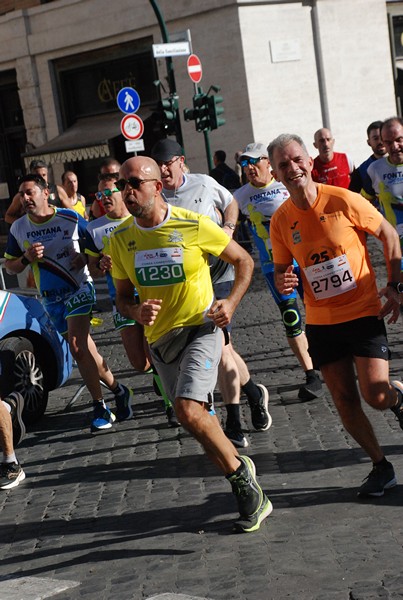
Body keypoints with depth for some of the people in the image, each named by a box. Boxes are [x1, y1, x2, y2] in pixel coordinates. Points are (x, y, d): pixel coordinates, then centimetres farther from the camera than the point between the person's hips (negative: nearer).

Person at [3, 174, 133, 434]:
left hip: (79, 290, -4)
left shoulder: (71, 218, -9)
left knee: (77, 347, -19)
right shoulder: (18, 229, -1)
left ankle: (100, 407, -8)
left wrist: (86, 258, -18)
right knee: (83, 348, 7)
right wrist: (26, 258, -13)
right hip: (51, 299, 4)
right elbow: (9, 264, 8)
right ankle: (117, 390, 23)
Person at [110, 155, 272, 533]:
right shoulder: (121, 239, -2)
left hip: (200, 327, -5)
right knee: (198, 417, 11)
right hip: (159, 336, 5)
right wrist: (137, 312, -15)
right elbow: (122, 298, 8)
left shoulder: (194, 225, -13)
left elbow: (243, 261, 1)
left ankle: (239, 471, 0)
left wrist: (231, 302, -14)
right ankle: (248, 491, 30)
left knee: (188, 410, -24)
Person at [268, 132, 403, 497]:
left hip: (363, 312, -3)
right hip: (321, 321, 4)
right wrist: (282, 281, -13)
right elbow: (281, 268, 11)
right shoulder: (281, 220, -3)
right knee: (345, 401, 6)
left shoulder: (343, 200, -13)